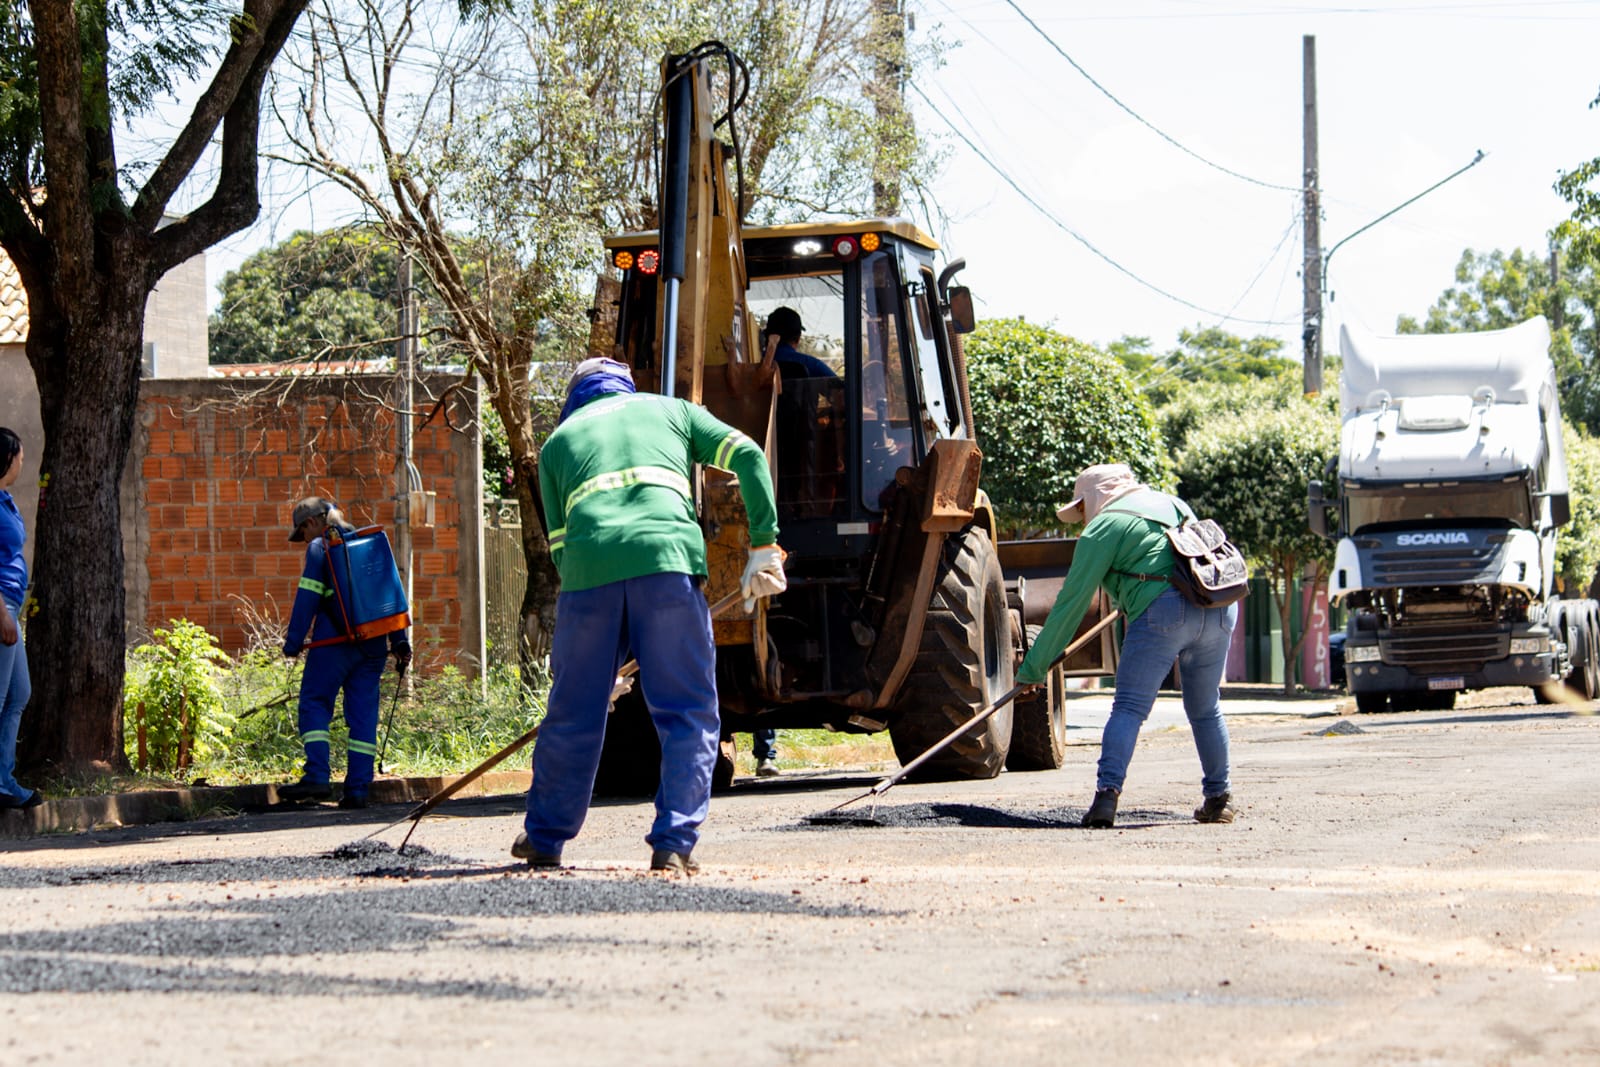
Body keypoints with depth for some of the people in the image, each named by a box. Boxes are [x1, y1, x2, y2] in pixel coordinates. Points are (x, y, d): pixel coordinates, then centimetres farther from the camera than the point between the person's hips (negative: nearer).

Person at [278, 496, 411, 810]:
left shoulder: (320, 548, -1)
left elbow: (307, 599, -8)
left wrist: (293, 642, -5)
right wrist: (400, 641, 15)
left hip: (334, 641, -6)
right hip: (374, 642, 6)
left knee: (314, 704, 0)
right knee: (364, 713, 6)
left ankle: (317, 776, -14)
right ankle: (358, 788, 2)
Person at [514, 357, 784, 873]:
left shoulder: (559, 439, 28)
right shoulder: (671, 410, 28)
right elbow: (748, 456, 12)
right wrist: (765, 545, 8)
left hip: (586, 565, 2)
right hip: (666, 560, -2)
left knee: (573, 713, 14)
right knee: (688, 714, 4)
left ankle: (544, 838, 26)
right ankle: (674, 843, -5)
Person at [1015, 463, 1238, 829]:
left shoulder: (1103, 528, 8)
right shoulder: (1172, 504, 27)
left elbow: (1071, 603, 6)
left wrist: (1034, 666, 11)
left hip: (1163, 610, -6)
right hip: (1219, 607, 6)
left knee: (1129, 707, -5)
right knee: (1205, 710, 19)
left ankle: (1107, 793, -20)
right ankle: (1218, 798, 23)